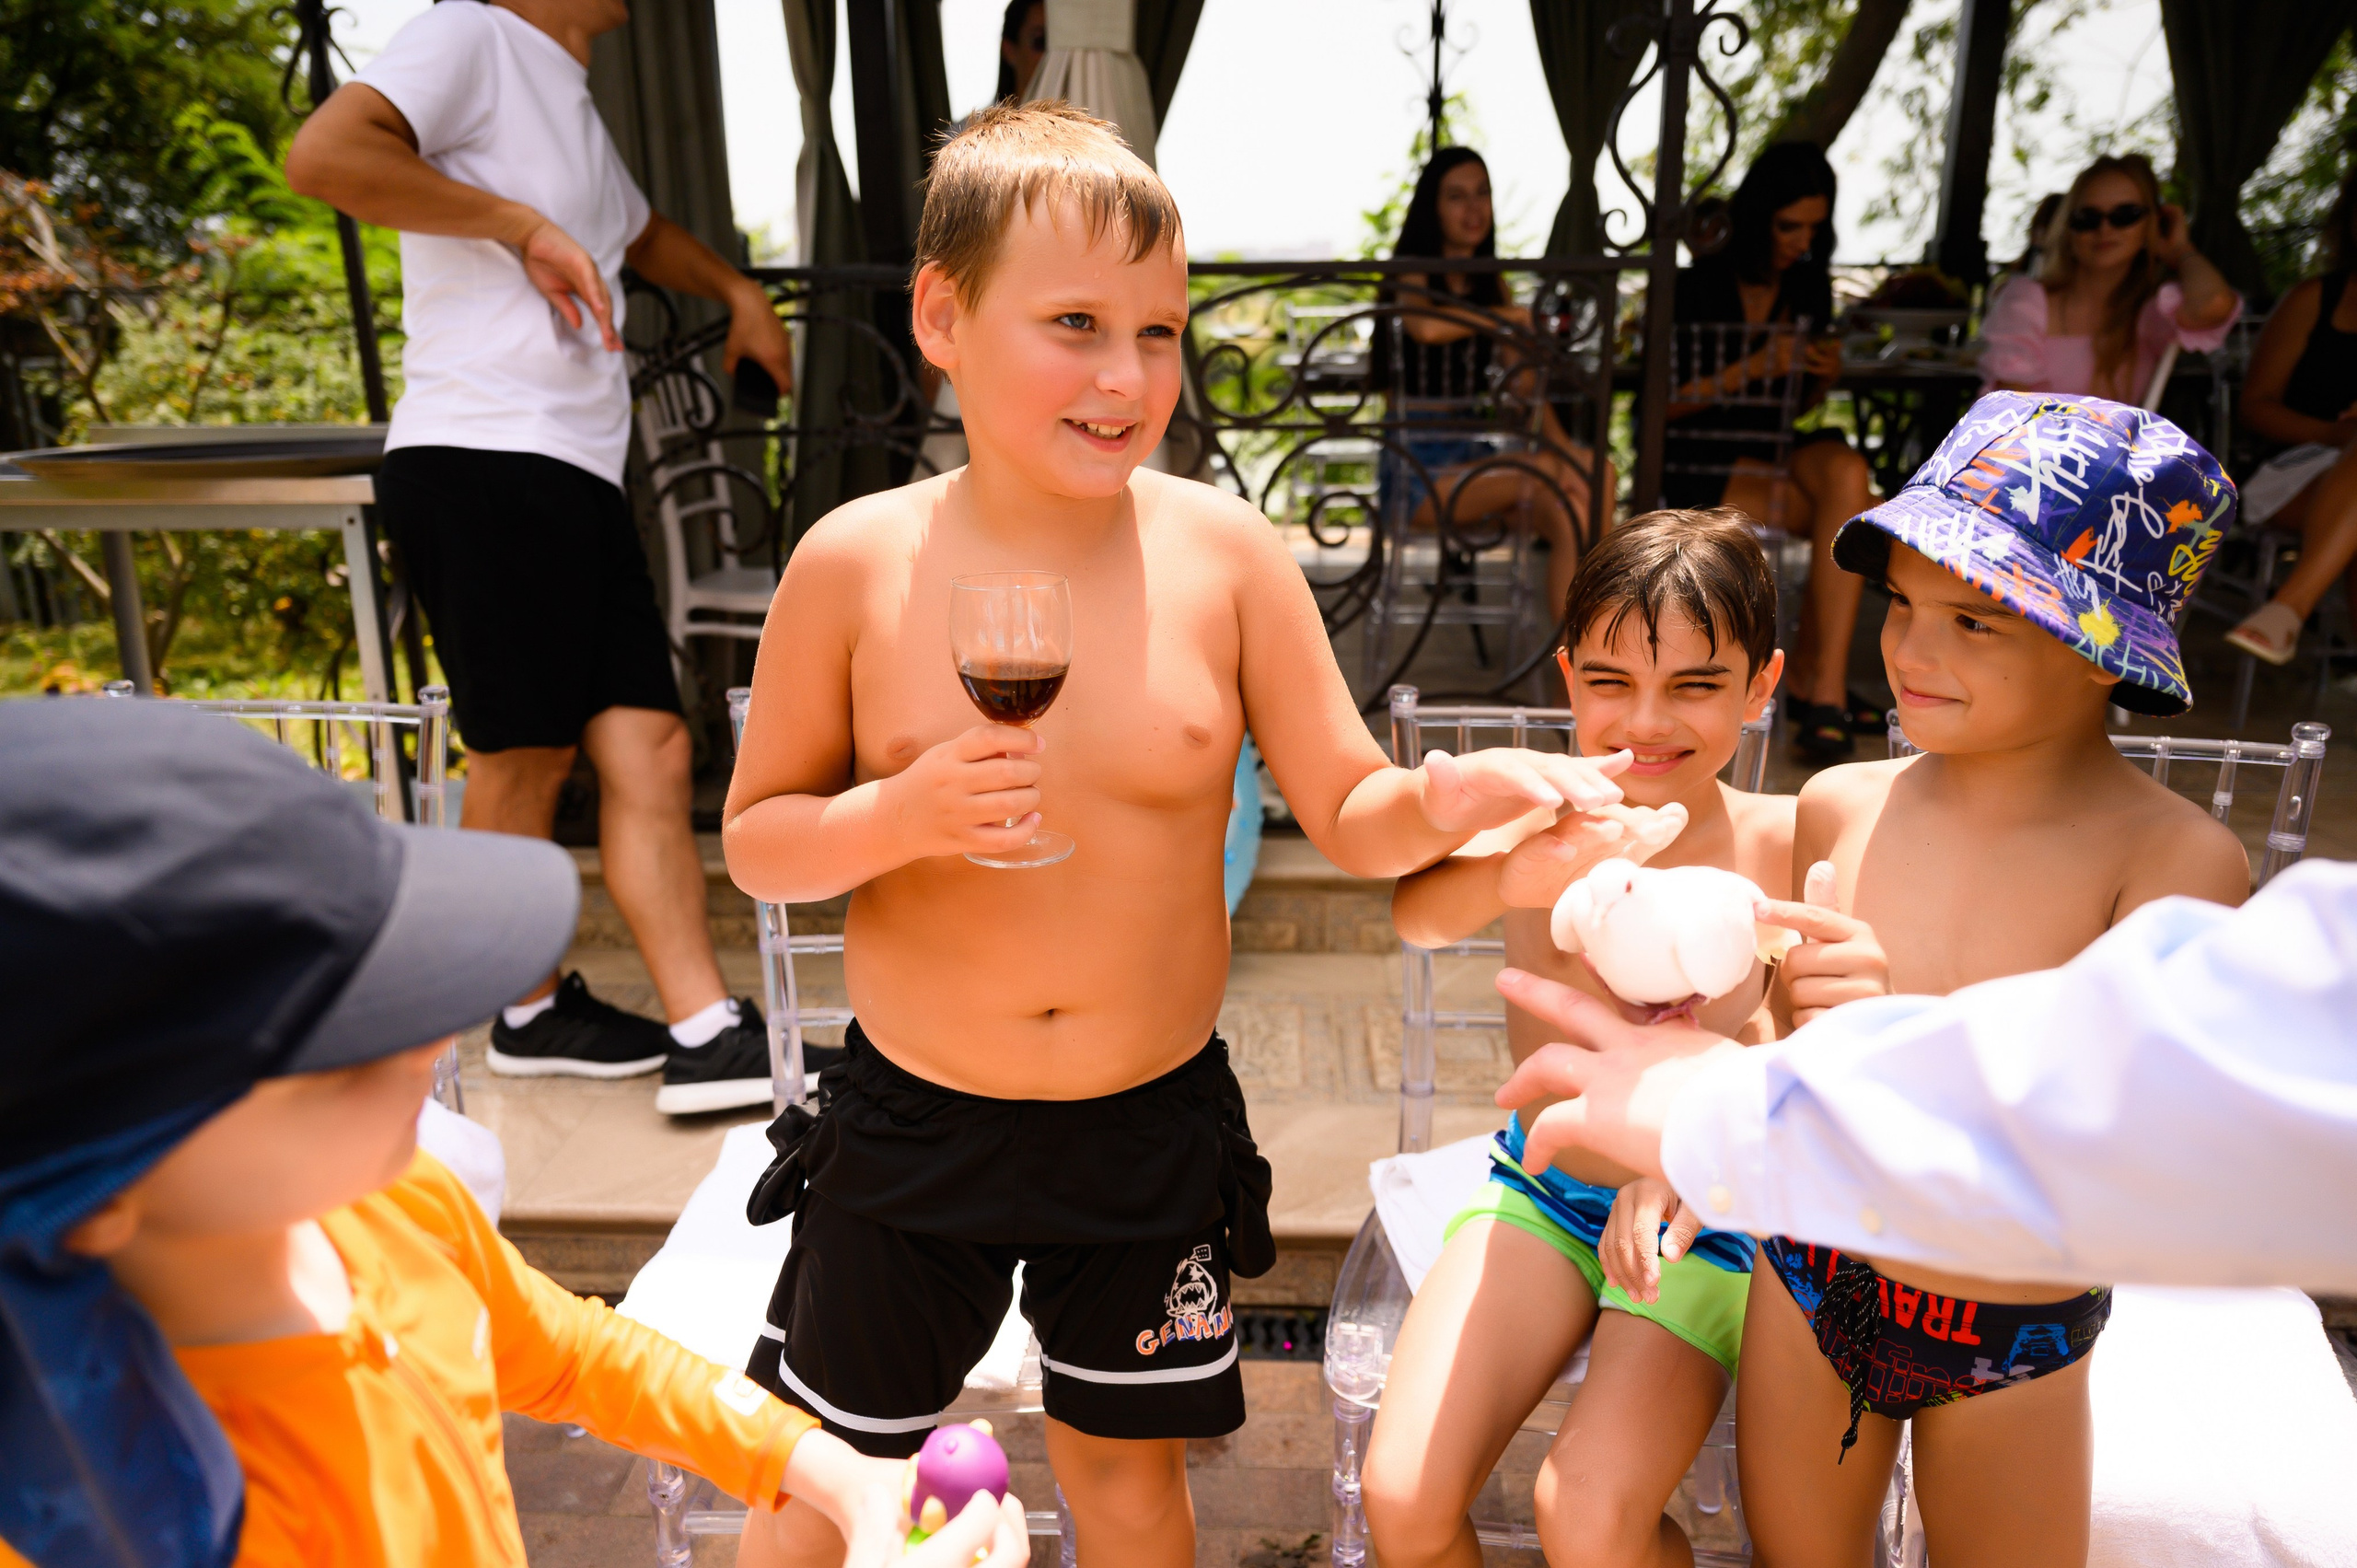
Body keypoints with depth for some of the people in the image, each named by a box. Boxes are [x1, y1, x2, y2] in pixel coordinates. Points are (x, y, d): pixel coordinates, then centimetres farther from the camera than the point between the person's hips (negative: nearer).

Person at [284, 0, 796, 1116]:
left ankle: (707, 1035, 1)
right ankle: (532, 1009, 16)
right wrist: (521, 223, -13)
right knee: (523, 758, -2)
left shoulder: (572, 104, 28)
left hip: (579, 476, 9)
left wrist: (740, 293, 31)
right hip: (481, 466, -8)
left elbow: (642, 235, 47)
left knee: (648, 749, -1)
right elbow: (320, 155, -17)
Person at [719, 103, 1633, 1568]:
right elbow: (756, 839, -3)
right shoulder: (856, 562, -12)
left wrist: (1446, 797, -27)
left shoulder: (1225, 551, -11)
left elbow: (1351, 813, -6)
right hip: (912, 1119, 0)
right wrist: (902, 816, -23)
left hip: (1155, 1119, 0)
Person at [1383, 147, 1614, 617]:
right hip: (1420, 467, -6)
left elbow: (1526, 381, 9)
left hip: (1475, 458, 6)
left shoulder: (1492, 284, 16)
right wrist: (1513, 317, -15)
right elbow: (1426, 327, -30)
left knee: (1569, 513, -21)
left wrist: (1562, 446, -9)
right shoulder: (1414, 278, -4)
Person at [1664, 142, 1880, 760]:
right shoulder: (1699, 285, -6)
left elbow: (1801, 407, 16)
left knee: (1847, 472, -30)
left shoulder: (1809, 285, 10)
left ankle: (1816, 681, -25)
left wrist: (1823, 377, -7)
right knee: (1854, 516, -26)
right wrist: (1753, 369, -20)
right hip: (1699, 459, -5)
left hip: (1778, 447, 5)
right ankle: (1821, 683, -15)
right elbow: (1664, 403, -9)